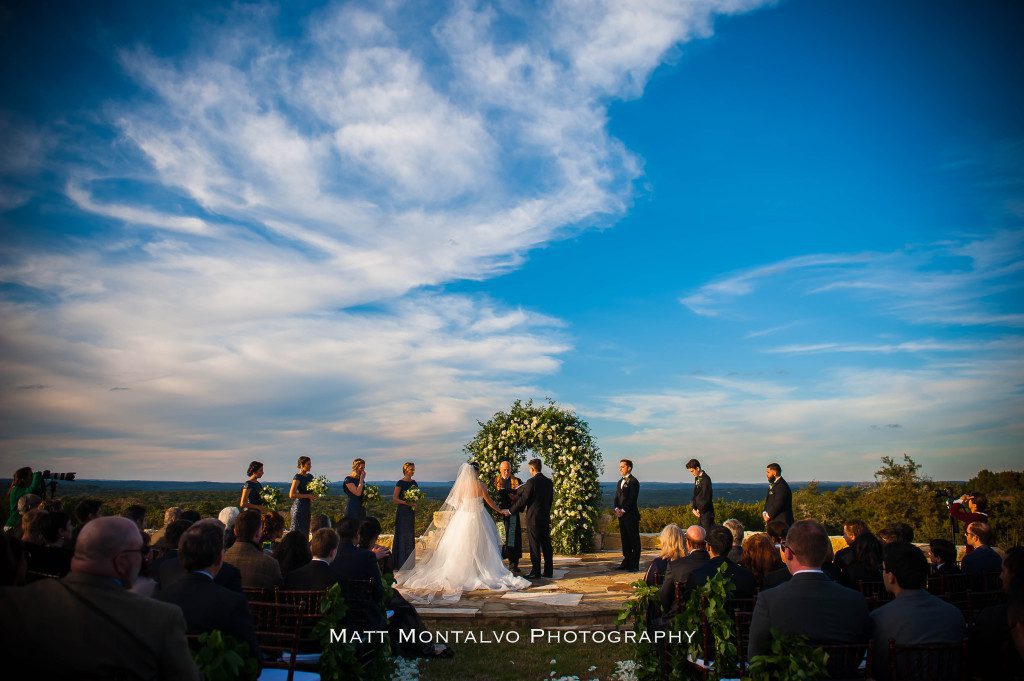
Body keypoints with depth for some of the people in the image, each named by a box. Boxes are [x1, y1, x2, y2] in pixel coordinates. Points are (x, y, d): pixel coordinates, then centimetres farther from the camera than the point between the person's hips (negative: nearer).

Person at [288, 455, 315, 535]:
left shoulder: (310, 476, 13)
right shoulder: (297, 477, -10)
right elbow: (291, 495, -18)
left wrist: (314, 495, 6)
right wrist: (308, 496, -17)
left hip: (307, 507, 8)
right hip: (299, 507, -8)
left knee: (305, 531, 8)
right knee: (297, 531, -6)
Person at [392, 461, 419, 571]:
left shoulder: (414, 483, 11)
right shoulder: (400, 483, -9)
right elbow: (394, 499, -13)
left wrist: (415, 503, -1)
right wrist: (407, 503, -20)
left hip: (411, 512, 6)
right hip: (402, 512, -6)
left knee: (410, 536, 8)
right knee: (402, 535, -5)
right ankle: (400, 563, 0)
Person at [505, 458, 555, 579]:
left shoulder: (531, 482, -14)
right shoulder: (549, 482, 7)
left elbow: (523, 500, -13)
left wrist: (510, 511, -3)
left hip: (533, 518, -7)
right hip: (546, 518, 7)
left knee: (535, 546, -2)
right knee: (546, 544, 11)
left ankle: (536, 572, 2)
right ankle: (548, 571, 15)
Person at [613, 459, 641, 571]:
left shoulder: (634, 482, -8)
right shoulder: (620, 482, 18)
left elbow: (632, 499, -15)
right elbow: (616, 497, 14)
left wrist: (623, 510, -16)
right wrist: (616, 508, -3)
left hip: (631, 515, -8)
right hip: (622, 515, 8)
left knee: (634, 540, -2)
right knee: (624, 539, 12)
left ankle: (634, 564, 1)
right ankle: (626, 562, 19)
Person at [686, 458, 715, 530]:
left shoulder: (705, 479, -16)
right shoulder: (697, 478, 11)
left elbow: (706, 497, -18)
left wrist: (699, 510, -12)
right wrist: (693, 508, -1)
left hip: (706, 511, -9)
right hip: (700, 511, 9)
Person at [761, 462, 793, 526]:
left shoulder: (782, 486, -15)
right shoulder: (772, 485, 18)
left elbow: (778, 504, -21)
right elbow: (768, 501, 19)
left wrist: (768, 516, -12)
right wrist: (764, 513, 1)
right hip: (773, 521, 9)